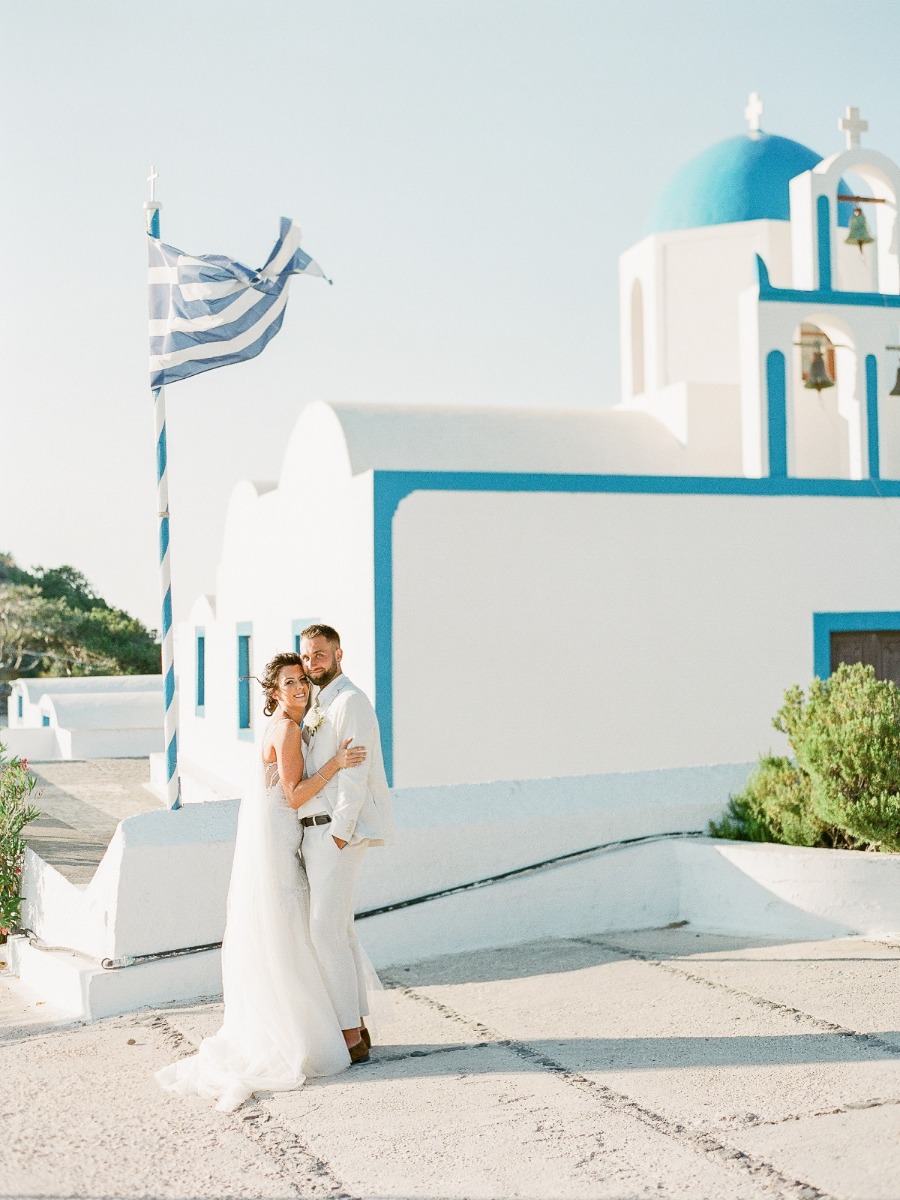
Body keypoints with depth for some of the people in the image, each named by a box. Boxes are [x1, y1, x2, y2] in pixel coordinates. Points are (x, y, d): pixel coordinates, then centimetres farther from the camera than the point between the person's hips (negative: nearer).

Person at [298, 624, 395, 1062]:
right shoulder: (316, 708, 18)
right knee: (339, 931, 13)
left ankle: (350, 1037, -4)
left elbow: (355, 773, -17)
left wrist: (339, 834, -19)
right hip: (315, 829, 10)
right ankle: (356, 1025, 21)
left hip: (335, 830, -10)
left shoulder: (350, 702, -11)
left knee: (326, 931, -10)